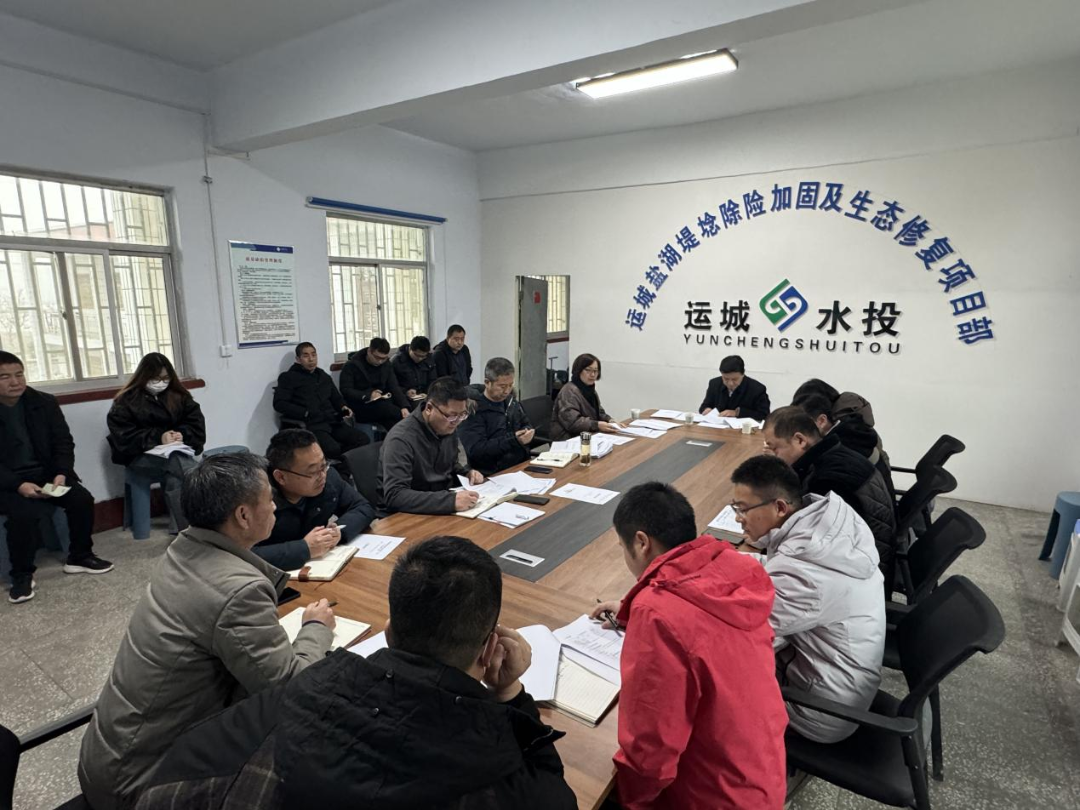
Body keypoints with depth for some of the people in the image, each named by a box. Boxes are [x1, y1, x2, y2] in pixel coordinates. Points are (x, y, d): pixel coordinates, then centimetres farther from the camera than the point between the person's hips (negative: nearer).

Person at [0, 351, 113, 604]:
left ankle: (79, 556, 4)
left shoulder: (44, 402, 2)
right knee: (24, 513, -30)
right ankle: (21, 575, -7)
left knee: (82, 499, -18)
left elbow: (63, 442, 2)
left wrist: (61, 473, -14)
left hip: (45, 473, 3)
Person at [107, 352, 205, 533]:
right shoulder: (126, 400, -1)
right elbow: (124, 436, -9)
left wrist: (182, 434, -15)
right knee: (179, 464, -34)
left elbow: (196, 422, 6)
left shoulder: (178, 395, 10)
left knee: (175, 480, -32)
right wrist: (158, 438, -22)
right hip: (141, 454, -3)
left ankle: (186, 528, -32)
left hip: (176, 450, 3)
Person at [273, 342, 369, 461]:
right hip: (311, 424, -5)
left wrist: (343, 407, 10)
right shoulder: (289, 377, 8)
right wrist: (306, 413, -13)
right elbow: (279, 403, -2)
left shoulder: (325, 376, 25)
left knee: (363, 439, -20)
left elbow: (337, 398, 34)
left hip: (333, 422, 6)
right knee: (332, 449, -35)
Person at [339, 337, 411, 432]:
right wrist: (368, 395, -25)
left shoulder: (386, 365, 9)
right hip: (360, 404, -5)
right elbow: (345, 390, -12)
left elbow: (394, 387, -1)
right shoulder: (352, 365, -5)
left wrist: (404, 407, -18)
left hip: (382, 401, 6)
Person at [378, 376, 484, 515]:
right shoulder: (402, 438, -23)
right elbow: (395, 496, -31)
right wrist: (451, 501, -38)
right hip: (408, 515, -6)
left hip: (444, 503, 7)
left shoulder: (448, 428, -1)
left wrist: (467, 472, -2)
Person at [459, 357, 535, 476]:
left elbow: (526, 424, 26)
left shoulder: (511, 402, 13)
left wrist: (527, 432, 1)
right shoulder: (474, 410, -12)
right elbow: (476, 451, -20)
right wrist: (513, 440, -24)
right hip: (494, 475, -8)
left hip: (522, 465, 8)